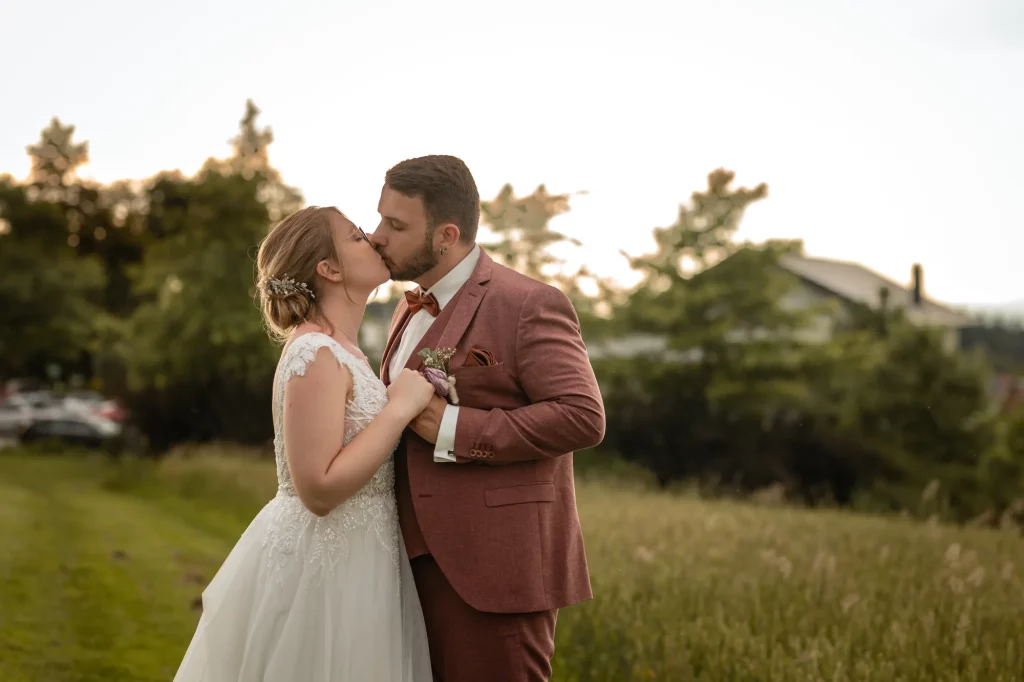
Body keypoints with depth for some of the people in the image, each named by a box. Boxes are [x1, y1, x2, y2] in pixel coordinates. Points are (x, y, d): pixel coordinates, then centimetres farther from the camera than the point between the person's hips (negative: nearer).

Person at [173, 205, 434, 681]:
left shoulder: (340, 350, 10)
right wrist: (400, 408, -21)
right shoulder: (316, 355, -19)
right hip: (321, 564, -10)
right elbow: (319, 489, -25)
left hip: (348, 557, 10)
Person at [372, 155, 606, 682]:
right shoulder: (411, 308, 16)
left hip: (493, 564, -8)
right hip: (422, 559, 8)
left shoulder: (528, 305, -10)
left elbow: (583, 416, -19)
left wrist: (454, 430, -21)